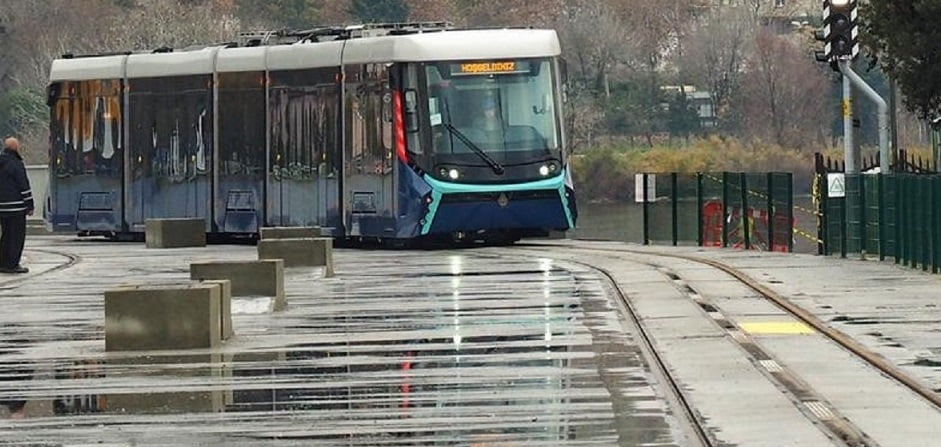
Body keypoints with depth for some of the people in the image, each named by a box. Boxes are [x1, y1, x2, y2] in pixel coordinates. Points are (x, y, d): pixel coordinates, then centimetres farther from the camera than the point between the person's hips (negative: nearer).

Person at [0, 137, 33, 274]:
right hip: (16, 206, -8)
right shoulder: (16, 164, -11)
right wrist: (29, 205, -8)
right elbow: (24, 186, -13)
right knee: (17, 235, -3)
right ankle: (12, 264, -6)